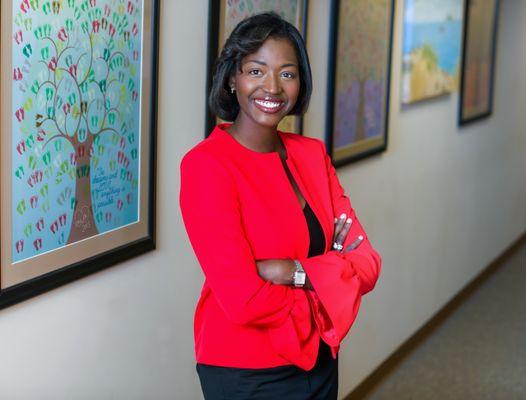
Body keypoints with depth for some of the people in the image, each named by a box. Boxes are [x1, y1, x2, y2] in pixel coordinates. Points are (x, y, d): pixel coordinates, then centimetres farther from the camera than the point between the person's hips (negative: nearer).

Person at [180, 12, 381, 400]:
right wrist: (330, 270, -10)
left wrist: (295, 271, -21)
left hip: (320, 361, 6)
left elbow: (366, 264, -4)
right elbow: (245, 300, -23)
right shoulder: (205, 164, -17)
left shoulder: (313, 153, 2)